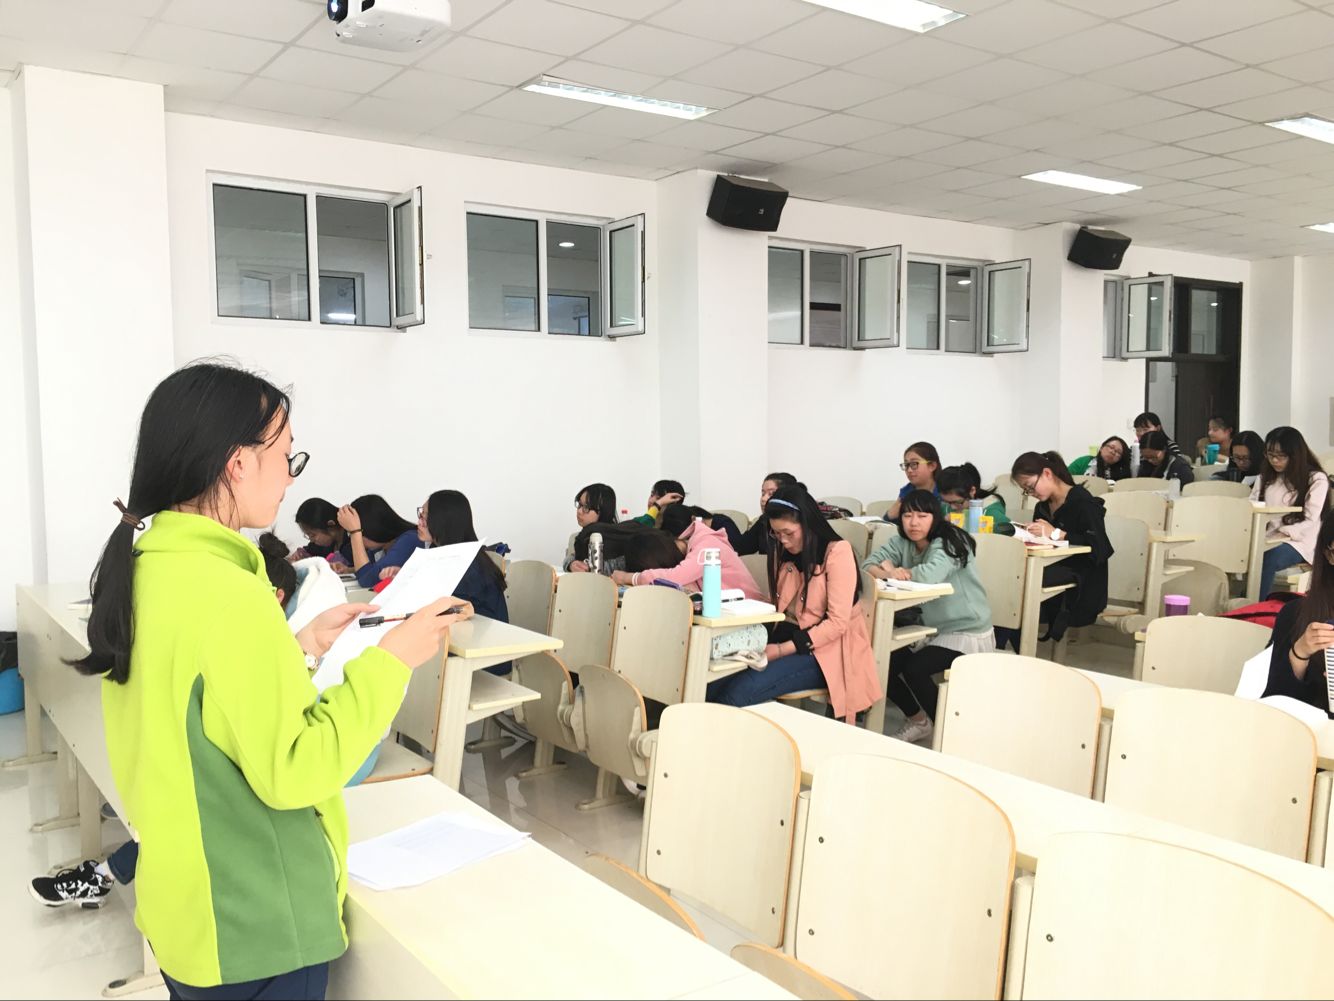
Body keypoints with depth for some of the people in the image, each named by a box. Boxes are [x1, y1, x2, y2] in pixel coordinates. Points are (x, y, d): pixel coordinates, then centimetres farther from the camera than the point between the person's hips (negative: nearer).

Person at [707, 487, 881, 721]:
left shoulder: (837, 553, -10)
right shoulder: (784, 553, 13)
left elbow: (837, 622, -15)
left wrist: (783, 649, -19)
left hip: (824, 650, -6)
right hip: (785, 640, 6)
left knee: (742, 690, -29)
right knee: (713, 685, -22)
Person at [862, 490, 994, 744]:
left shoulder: (949, 543, -19)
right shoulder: (902, 543, 1)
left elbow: (930, 575, -37)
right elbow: (867, 564, -11)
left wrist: (895, 570, -19)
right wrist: (887, 573, -34)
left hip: (968, 633, -7)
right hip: (933, 630, 7)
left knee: (914, 668, -24)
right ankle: (918, 721, 19)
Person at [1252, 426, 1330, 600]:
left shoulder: (1316, 480, 1)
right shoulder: (1265, 477, 18)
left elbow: (1310, 523, -7)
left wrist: (1283, 534, -23)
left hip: (1298, 541, -4)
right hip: (1266, 538, 4)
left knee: (1267, 560, -39)